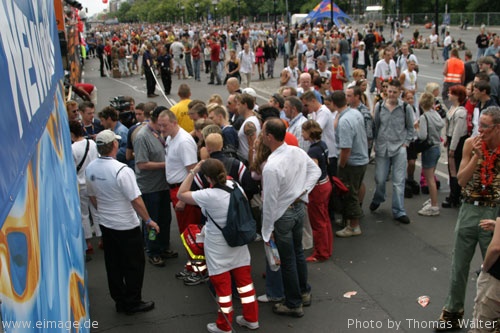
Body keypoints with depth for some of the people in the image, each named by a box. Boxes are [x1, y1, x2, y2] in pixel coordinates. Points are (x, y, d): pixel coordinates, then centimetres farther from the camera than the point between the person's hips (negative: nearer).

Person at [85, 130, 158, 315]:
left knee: (113, 265, 17)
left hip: (105, 224, 7)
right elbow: (136, 201, -22)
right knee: (133, 265, 9)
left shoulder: (90, 168, -3)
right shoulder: (121, 171, -24)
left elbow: (92, 197, 10)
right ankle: (132, 303, 19)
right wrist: (149, 221, -10)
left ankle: (120, 300, 30)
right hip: (126, 226, -7)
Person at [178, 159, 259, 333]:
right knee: (244, 280, 17)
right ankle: (251, 319, 31)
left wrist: (193, 172, -12)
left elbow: (181, 194, -14)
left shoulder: (209, 196, -25)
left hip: (218, 249, -6)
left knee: (223, 286, 9)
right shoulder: (236, 186, -6)